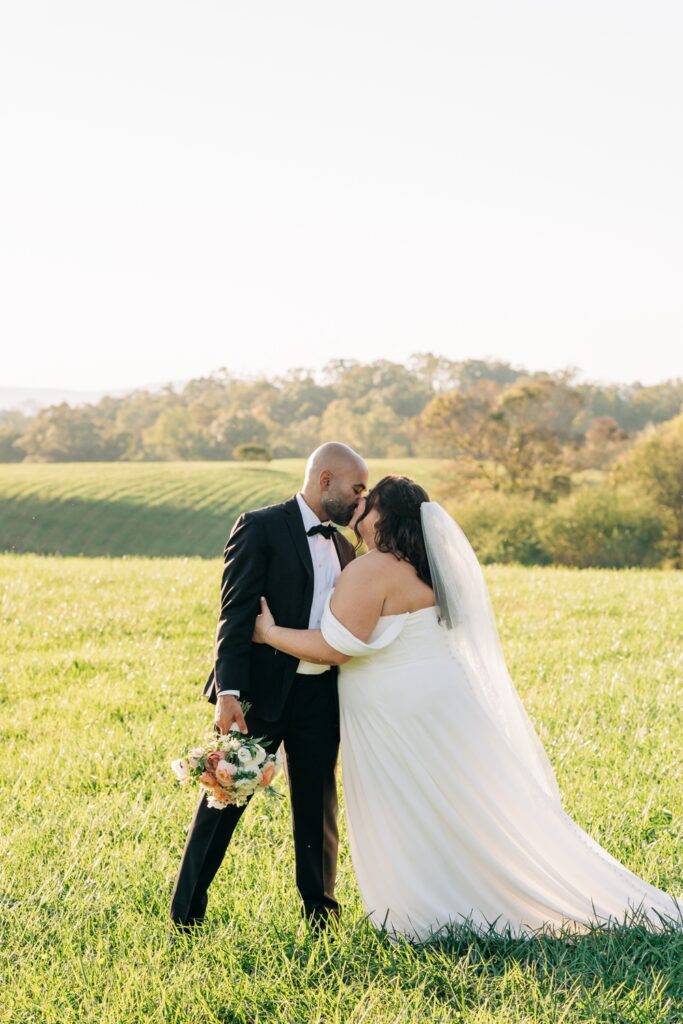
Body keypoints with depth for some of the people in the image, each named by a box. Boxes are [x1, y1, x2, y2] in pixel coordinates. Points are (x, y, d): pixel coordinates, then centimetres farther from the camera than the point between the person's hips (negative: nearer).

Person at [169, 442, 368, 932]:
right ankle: (187, 908, 14)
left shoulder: (343, 547, 14)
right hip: (262, 690, -5)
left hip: (321, 694, 6)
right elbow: (236, 613, -14)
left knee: (318, 804, 11)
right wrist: (228, 692, -22)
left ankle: (320, 906, 25)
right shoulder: (261, 527, -7)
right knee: (225, 796, 2)